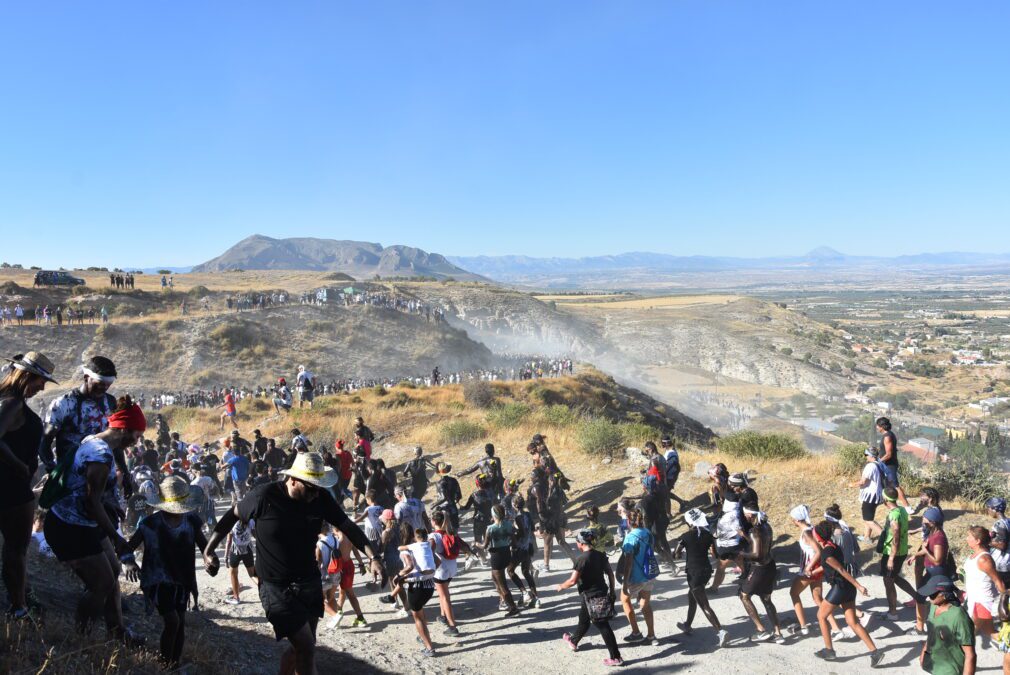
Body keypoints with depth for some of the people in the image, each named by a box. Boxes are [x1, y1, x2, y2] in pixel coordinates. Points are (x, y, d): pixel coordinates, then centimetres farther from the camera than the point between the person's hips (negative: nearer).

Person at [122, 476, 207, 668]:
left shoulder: (192, 521, -7)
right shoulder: (150, 524, -15)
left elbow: (204, 546, 2)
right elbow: (128, 547, -8)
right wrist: (129, 562, -29)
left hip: (182, 580, 4)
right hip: (158, 581, -4)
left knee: (180, 622, 7)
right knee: (172, 621, -17)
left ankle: (176, 663, 24)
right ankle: (165, 663, 3)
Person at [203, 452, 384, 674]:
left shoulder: (321, 498, -8)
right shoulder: (265, 496, -18)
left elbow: (348, 526, -8)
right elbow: (232, 516, -2)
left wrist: (373, 556, -20)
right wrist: (209, 550, -4)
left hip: (309, 582, 5)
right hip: (276, 586, -5)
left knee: (303, 645, 16)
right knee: (307, 648, -9)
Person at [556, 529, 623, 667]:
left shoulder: (581, 559, -20)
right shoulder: (600, 555, 2)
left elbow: (573, 581, -21)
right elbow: (610, 573, 6)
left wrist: (561, 586, -4)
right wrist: (612, 591, 16)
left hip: (592, 597, -8)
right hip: (602, 593, 8)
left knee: (603, 627, 0)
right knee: (583, 619, 25)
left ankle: (616, 658, 5)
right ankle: (573, 640, 44)